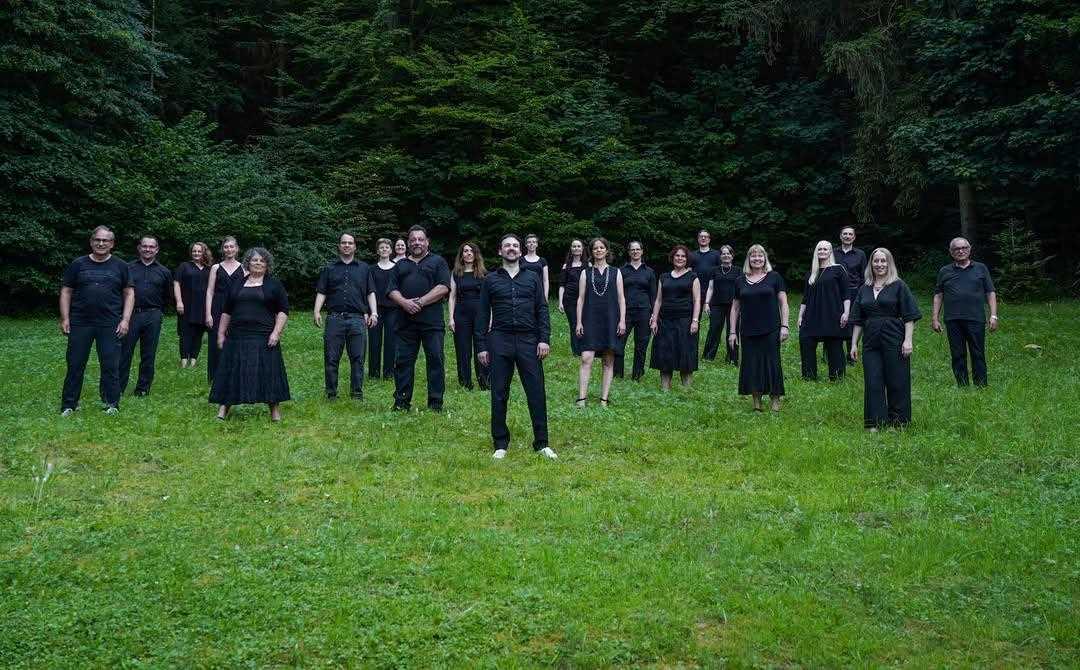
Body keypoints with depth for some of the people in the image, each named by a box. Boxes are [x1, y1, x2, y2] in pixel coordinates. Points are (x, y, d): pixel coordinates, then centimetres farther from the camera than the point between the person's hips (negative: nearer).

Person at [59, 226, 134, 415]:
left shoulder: (120, 266, 7)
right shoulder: (78, 264, 7)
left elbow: (129, 294, 6)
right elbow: (66, 292, 9)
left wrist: (125, 320, -3)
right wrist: (65, 319, 0)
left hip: (110, 325, -1)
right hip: (80, 323, 1)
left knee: (111, 366, 1)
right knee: (75, 365, 5)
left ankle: (112, 404, 11)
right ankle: (69, 405, 14)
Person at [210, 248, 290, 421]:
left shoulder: (274, 285, 5)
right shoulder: (237, 284, 14)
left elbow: (283, 310, 1)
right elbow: (226, 311, 16)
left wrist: (276, 332, -10)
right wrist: (221, 333, 11)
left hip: (264, 338, -3)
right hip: (237, 337, 3)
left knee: (268, 372, -3)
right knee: (232, 372, 2)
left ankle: (275, 410, 4)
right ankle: (223, 407, 6)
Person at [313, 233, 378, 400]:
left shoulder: (364, 268, 16)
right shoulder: (329, 269, 15)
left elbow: (370, 293, 13)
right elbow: (321, 293, 10)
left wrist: (374, 312, 0)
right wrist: (317, 311, -5)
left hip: (357, 319, 0)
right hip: (334, 318, 0)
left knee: (358, 358, -1)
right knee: (331, 359, 0)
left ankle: (357, 393, 6)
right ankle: (331, 394, 8)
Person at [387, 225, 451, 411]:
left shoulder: (437, 261, 9)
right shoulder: (400, 265, 20)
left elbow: (443, 287, -4)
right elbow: (392, 290, 10)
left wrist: (420, 302, -12)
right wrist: (405, 303, -11)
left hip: (432, 321, -3)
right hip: (406, 321, 3)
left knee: (436, 360, -2)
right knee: (403, 361, 4)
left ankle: (436, 403, 3)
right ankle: (402, 401, 11)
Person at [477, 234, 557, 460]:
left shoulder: (532, 278, 13)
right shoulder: (491, 280, 11)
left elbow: (542, 310, 8)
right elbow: (482, 314, 9)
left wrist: (545, 339, -4)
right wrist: (482, 346, 2)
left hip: (528, 340, 0)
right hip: (500, 340, 0)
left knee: (536, 393, -3)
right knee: (499, 394, 2)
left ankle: (541, 443, 5)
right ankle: (500, 444, 12)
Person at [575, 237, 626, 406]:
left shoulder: (615, 272, 11)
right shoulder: (586, 273, 10)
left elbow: (621, 298, 7)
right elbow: (581, 298, 7)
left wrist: (622, 320, -3)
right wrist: (579, 322, -1)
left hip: (610, 320, 1)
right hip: (590, 320, -1)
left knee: (609, 361, 2)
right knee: (586, 359, -12)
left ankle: (604, 399, 7)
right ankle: (581, 399, -15)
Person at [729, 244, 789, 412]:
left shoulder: (774, 277, 3)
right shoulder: (740, 281, 10)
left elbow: (783, 303, 2)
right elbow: (735, 307, 13)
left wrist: (784, 326, -6)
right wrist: (732, 331, 8)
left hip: (770, 331, -2)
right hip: (748, 332, 3)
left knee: (771, 364, 0)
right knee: (751, 365, 3)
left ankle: (775, 400, 10)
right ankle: (756, 402, 12)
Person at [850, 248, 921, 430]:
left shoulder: (898, 286, 1)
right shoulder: (864, 289, 13)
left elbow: (909, 316, -3)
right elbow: (858, 320, 16)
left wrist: (908, 340, -12)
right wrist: (854, 344, 10)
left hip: (894, 341, -4)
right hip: (871, 342, 4)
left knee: (897, 383, 1)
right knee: (872, 383, 1)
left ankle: (897, 422, 12)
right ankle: (875, 423, 6)